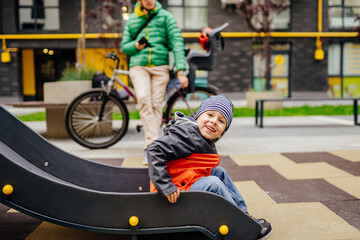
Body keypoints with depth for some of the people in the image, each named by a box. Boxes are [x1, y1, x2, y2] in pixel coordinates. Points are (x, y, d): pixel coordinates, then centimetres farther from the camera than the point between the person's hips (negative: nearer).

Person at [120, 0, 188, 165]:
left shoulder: (165, 16, 8)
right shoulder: (132, 19, 16)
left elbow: (177, 42, 0)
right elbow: (124, 46, 20)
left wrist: (181, 71, -11)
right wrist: (135, 46, -5)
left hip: (160, 66, -1)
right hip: (138, 66, 1)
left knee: (156, 105, -4)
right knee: (144, 99, -22)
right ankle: (152, 143, -23)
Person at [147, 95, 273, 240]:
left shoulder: (206, 141, 10)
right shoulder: (187, 135, -20)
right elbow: (155, 151, -29)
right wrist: (166, 187, -32)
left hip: (189, 184, 11)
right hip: (177, 194, -11)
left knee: (219, 172, 15)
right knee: (213, 184, -22)